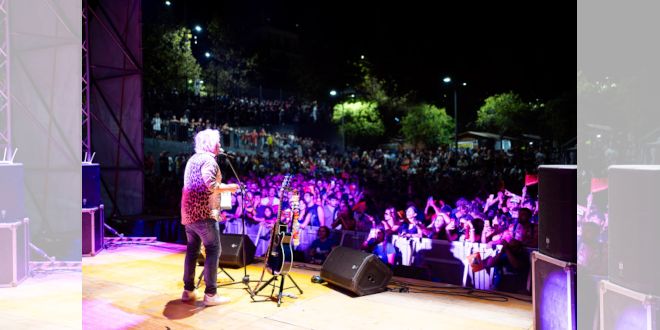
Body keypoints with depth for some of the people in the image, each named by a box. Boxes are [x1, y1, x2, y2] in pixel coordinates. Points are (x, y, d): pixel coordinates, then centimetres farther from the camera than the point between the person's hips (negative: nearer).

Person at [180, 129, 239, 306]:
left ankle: (188, 291, 21)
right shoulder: (209, 160, -11)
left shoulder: (193, 159, 17)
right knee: (213, 250, -4)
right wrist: (229, 188, -9)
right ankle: (210, 294, -4)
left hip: (188, 212, 9)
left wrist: (220, 186, 23)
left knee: (192, 250, 16)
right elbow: (210, 186, -23)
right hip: (203, 213, -9)